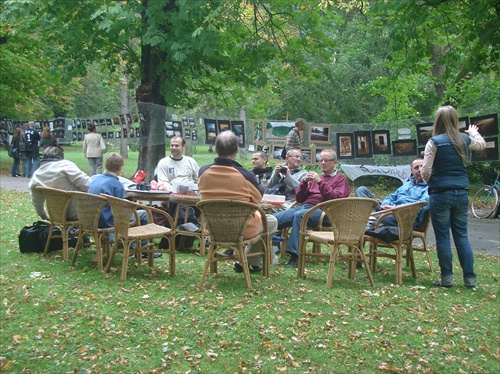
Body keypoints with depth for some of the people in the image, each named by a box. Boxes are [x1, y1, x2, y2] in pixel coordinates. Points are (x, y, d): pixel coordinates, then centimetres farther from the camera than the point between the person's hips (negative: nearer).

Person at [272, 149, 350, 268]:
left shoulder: (340, 179, 16)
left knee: (299, 215, -39)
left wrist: (320, 182, -8)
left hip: (322, 210, -5)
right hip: (302, 206, 6)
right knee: (272, 219, -22)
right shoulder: (316, 177, 30)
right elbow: (299, 198, 24)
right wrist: (304, 182, 7)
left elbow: (336, 198, -3)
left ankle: (295, 256, -41)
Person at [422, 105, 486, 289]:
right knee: (462, 236, 11)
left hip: (440, 194, -4)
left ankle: (447, 278, 9)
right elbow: (482, 144, 28)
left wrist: (428, 179, 11)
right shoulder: (465, 140, 4)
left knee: (442, 237, 4)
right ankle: (470, 278, 13)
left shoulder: (434, 142, -10)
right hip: (461, 193, 5)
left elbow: (425, 171, -11)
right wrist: (473, 132, 47)